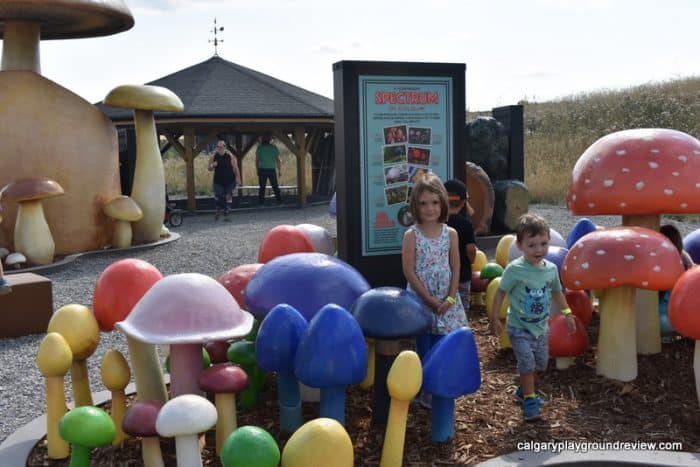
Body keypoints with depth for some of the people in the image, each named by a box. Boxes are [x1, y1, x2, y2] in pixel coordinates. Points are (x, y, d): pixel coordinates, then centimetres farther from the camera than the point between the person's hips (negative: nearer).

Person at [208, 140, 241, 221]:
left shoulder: (230, 156, -5)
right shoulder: (213, 156, 0)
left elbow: (235, 168, -2)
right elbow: (209, 169, 7)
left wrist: (238, 178, -5)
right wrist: (212, 166, -15)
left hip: (229, 181, -1)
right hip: (218, 181, 1)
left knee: (228, 197, 0)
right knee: (218, 197, -2)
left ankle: (226, 214, 7)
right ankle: (218, 211, 22)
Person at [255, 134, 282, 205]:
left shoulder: (260, 147, 0)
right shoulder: (274, 147, 0)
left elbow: (257, 160, 1)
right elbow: (278, 160, 0)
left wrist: (257, 170, 9)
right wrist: (279, 171, 6)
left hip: (262, 170, 0)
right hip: (272, 169, 0)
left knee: (262, 187, 6)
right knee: (275, 186, 7)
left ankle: (261, 202, 3)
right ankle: (279, 201, 4)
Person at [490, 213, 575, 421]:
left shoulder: (551, 269, -3)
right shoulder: (515, 269, -19)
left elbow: (557, 292, 13)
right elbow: (500, 292, -11)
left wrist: (567, 313, 12)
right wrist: (495, 318, -10)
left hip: (541, 326, 6)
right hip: (519, 327, -6)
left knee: (541, 362, 16)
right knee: (527, 361, -12)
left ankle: (524, 390, 38)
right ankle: (529, 399, 6)